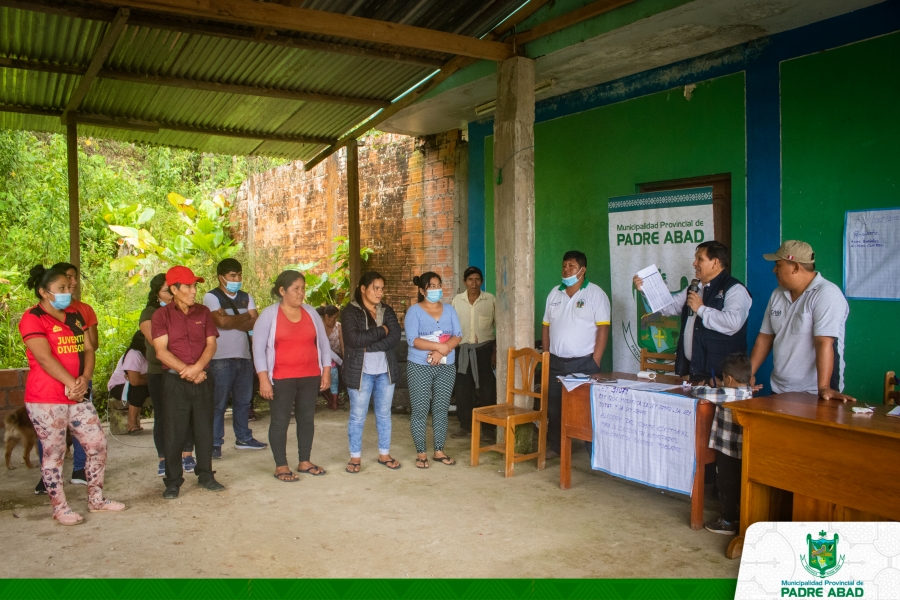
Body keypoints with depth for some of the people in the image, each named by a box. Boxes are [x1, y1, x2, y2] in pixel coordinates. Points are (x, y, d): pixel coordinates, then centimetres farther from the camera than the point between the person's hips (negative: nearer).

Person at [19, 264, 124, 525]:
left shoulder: (74, 316, 13)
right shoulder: (33, 318, -9)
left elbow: (88, 349, 7)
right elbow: (45, 358, -18)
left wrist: (84, 379, -10)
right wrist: (71, 384, -19)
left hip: (78, 396, 7)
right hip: (45, 400, -7)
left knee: (97, 444, 7)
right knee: (54, 453, 3)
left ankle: (96, 499, 21)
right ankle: (60, 507, 15)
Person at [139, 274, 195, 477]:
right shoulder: (150, 313, -1)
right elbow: (155, 340, -13)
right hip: (160, 373, -2)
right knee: (162, 417, 5)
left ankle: (187, 456, 17)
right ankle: (164, 460, 16)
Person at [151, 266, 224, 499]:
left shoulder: (203, 312, 7)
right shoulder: (161, 315, -2)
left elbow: (211, 344, 2)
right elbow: (161, 351, -9)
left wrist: (197, 368, -15)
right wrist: (187, 371, -15)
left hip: (202, 380, 3)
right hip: (174, 381, -3)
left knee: (204, 430, 8)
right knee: (174, 433, 1)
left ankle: (205, 475, 20)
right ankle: (173, 482, 12)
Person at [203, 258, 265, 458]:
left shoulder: (246, 298, 13)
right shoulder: (211, 297, -4)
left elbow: (255, 323, 0)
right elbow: (222, 322, -18)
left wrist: (231, 321, -12)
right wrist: (245, 317, -3)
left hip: (244, 356, 6)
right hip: (221, 358, -6)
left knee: (244, 400, 13)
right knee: (219, 402, -2)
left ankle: (243, 438, 25)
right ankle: (215, 443, 6)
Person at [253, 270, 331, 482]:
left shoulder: (311, 312, 7)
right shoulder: (269, 315, -5)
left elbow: (323, 343, 12)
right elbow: (258, 348, -7)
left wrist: (326, 371, 6)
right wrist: (264, 379, -13)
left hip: (310, 377, 4)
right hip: (281, 379, -4)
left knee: (307, 419, 10)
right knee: (280, 421, 2)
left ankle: (304, 462, 23)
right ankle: (281, 466, 13)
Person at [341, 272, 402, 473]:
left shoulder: (387, 311, 7)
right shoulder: (350, 312, -7)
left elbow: (395, 336, -8)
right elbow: (354, 339, -22)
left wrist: (369, 347, -18)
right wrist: (381, 331, -15)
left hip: (385, 371, 5)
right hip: (360, 371, -4)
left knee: (384, 414, 13)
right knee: (358, 416, 5)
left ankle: (384, 454, 25)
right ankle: (355, 456, 18)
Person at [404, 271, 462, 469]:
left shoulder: (449, 310, 8)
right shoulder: (414, 311, -5)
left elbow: (458, 335, -1)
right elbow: (412, 340, -15)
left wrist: (442, 351, -17)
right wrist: (440, 346, -21)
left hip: (446, 367, 4)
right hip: (420, 367, -4)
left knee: (441, 409, 9)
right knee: (420, 410, 0)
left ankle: (439, 451, 19)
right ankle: (421, 453, 10)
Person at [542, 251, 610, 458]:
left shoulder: (595, 294, -5)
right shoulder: (554, 293, 10)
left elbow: (603, 329, -9)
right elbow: (546, 326, 14)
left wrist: (595, 362, -13)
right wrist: (546, 356, 8)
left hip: (583, 363, -5)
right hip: (556, 362, 5)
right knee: (554, 406, 9)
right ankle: (554, 447, 23)